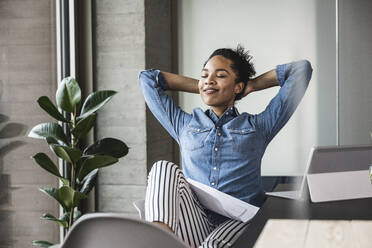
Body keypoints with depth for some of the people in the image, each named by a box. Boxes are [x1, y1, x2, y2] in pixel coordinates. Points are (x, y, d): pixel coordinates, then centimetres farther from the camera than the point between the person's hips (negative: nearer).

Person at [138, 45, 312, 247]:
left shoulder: (258, 126, 19)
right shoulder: (185, 125, 25)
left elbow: (301, 69, 19)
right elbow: (147, 78, 33)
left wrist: (252, 85, 27)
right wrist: (199, 86, 33)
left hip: (239, 221, -2)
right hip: (192, 228, 2)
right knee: (165, 168, -26)